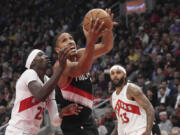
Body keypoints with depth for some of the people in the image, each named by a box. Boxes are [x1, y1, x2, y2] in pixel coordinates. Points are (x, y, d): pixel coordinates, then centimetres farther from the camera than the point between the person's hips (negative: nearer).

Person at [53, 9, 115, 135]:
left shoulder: (80, 55, 4)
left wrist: (108, 29, -30)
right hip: (74, 124, -9)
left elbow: (106, 47, -8)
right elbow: (82, 69, -40)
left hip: (87, 119, 9)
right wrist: (90, 42, -55)